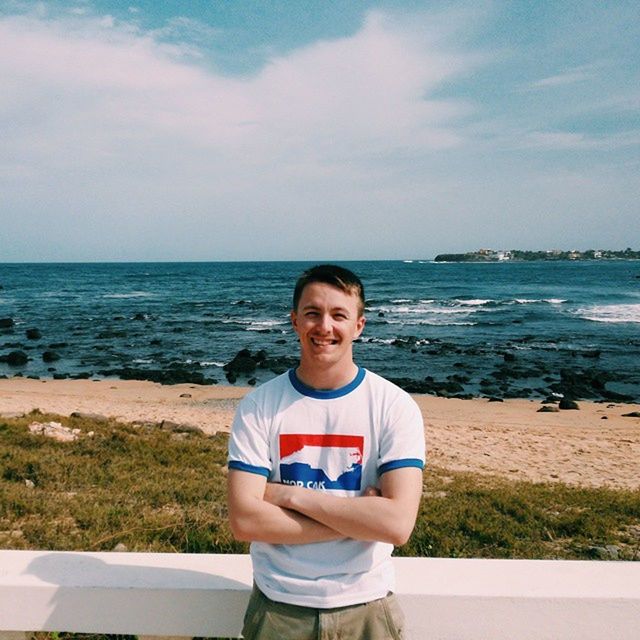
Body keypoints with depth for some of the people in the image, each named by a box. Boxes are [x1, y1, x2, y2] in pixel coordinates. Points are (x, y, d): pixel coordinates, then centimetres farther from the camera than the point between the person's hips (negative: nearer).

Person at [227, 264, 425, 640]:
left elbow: (398, 523, -21)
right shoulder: (258, 406, -9)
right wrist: (357, 518, -20)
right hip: (278, 608, 1)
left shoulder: (395, 407, -12)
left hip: (366, 608, 0)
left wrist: (290, 495, -19)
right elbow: (244, 521, -16)